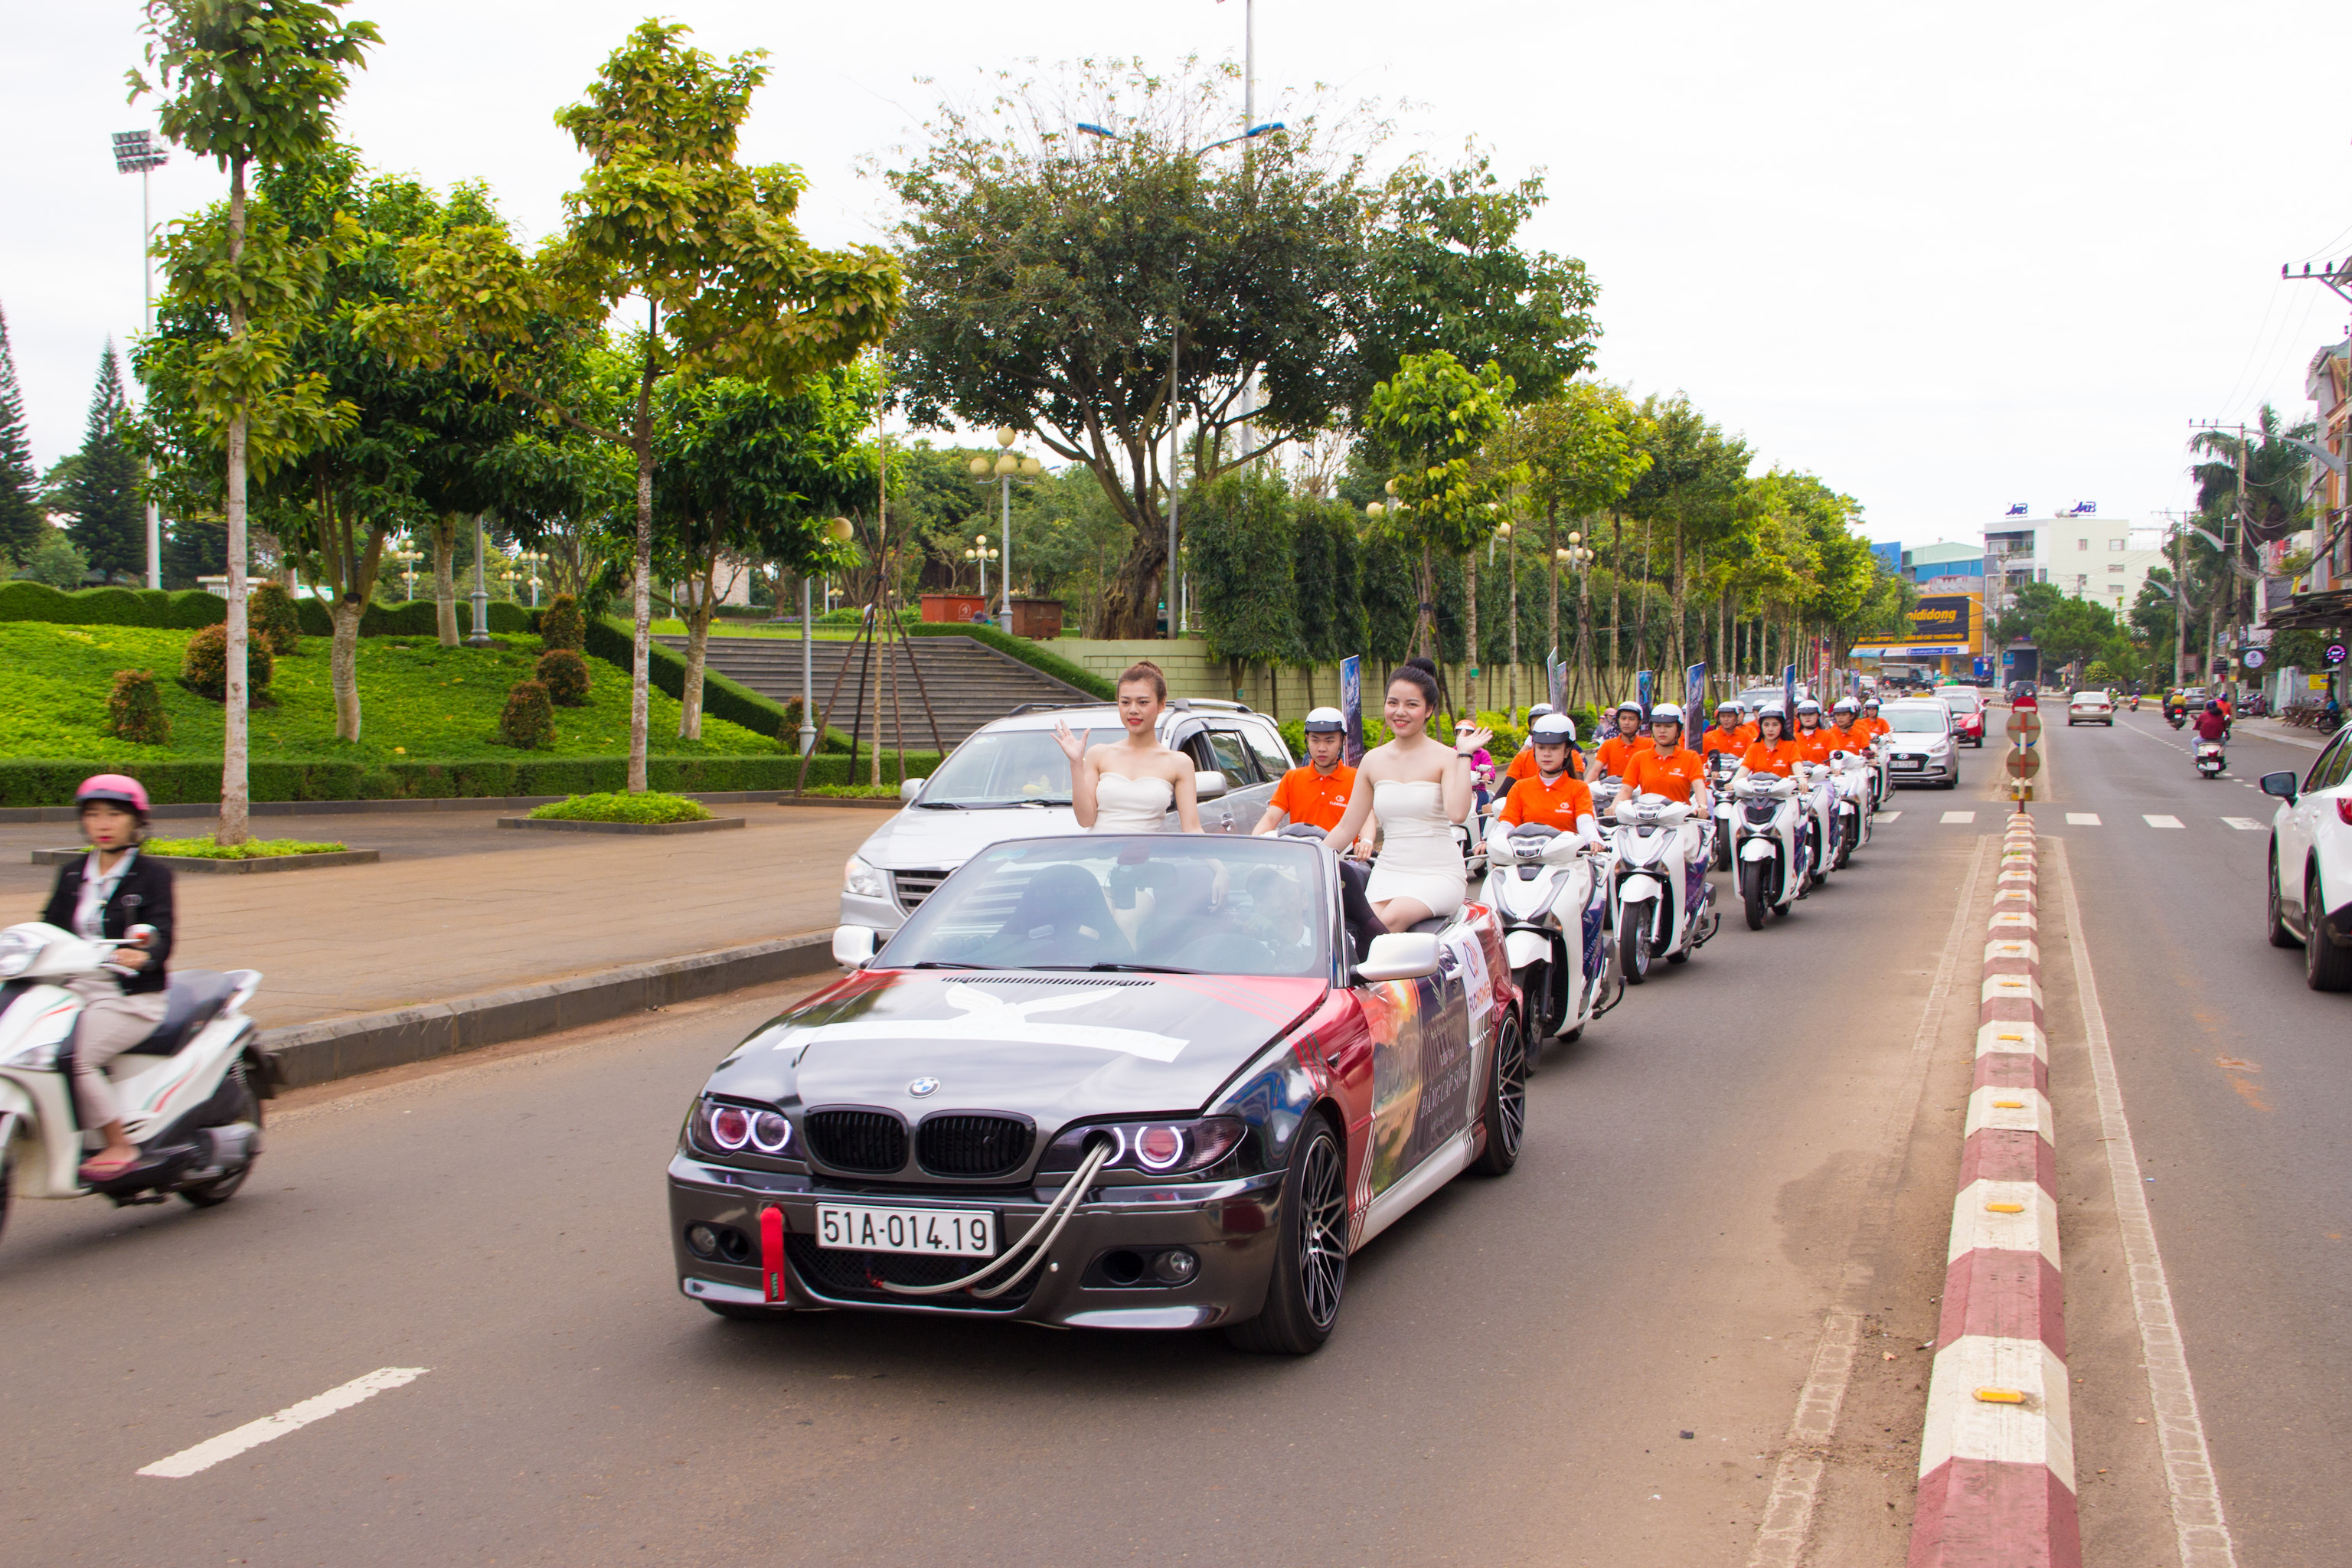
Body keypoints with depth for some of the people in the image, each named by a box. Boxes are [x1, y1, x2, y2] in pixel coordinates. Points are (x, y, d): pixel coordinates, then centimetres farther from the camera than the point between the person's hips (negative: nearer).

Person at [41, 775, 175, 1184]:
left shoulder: (153, 875, -1)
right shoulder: (71, 875, 16)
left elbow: (161, 936, -13)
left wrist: (143, 956, -35)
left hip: (132, 996, -6)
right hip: (76, 988, 6)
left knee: (75, 1058, -27)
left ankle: (120, 1147, -14)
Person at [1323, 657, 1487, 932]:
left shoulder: (1444, 758, -3)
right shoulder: (1373, 760, 10)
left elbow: (1458, 813, -22)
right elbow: (1347, 828, 15)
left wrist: (1464, 755, -16)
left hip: (1439, 873, -3)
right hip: (1388, 872, 3)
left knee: (1393, 918, -32)